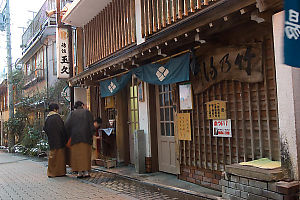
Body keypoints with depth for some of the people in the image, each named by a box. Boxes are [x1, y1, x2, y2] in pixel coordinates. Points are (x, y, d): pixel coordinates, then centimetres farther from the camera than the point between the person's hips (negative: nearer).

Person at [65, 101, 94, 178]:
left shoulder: (72, 113, 9)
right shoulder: (87, 112, 5)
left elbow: (67, 125, -1)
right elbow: (91, 124, -5)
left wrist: (68, 136, 6)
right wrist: (91, 135, -4)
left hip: (75, 137, 1)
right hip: (85, 137, -1)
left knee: (77, 154, 5)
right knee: (85, 154, 4)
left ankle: (79, 172, 4)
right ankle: (86, 172, 1)